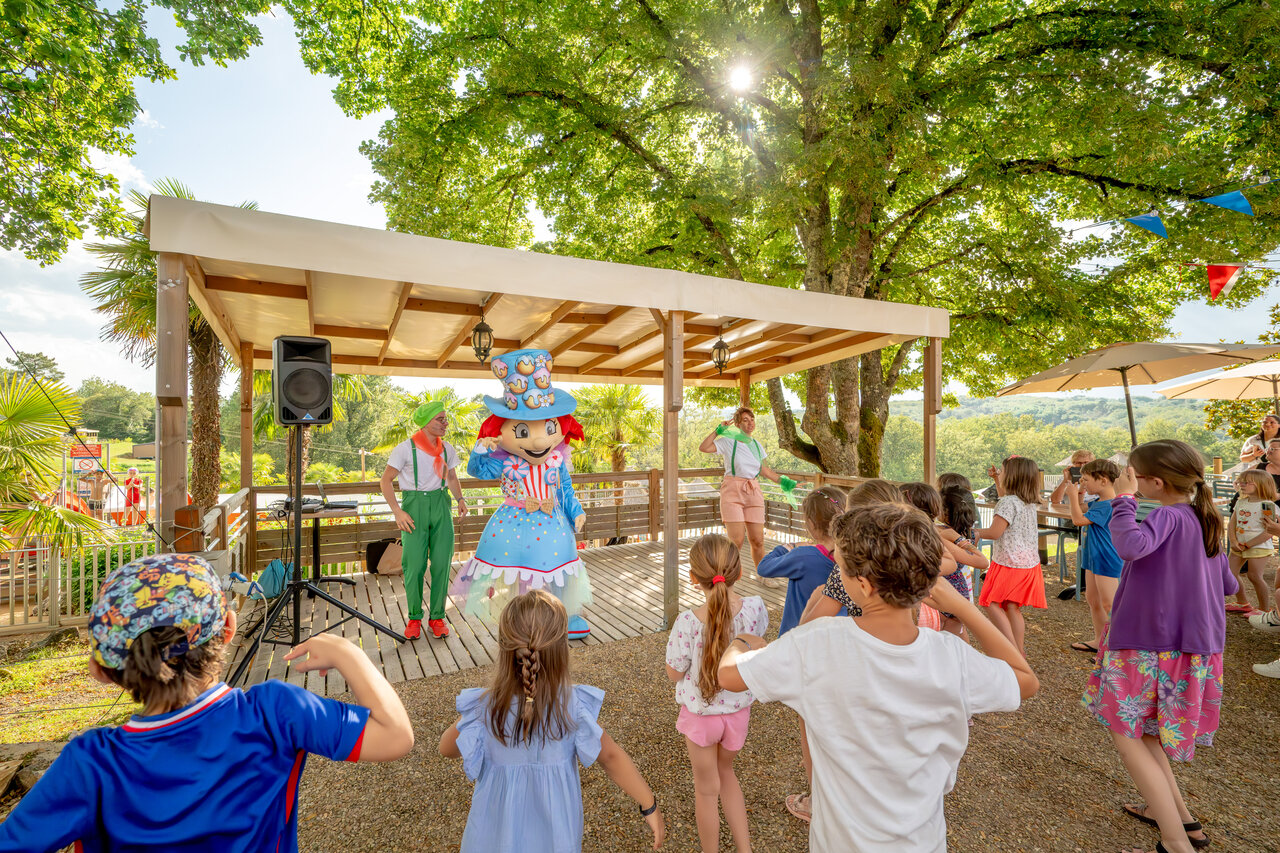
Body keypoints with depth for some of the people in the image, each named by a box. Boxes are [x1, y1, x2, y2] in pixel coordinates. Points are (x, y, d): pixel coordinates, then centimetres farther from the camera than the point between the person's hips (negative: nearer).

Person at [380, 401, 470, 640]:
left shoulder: (447, 448, 8)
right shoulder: (405, 448, -6)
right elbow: (386, 480, -3)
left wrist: (460, 499, 2)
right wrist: (397, 512, -12)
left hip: (440, 504, 4)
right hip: (414, 505, -3)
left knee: (442, 563, 2)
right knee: (414, 564, -3)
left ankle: (437, 617, 15)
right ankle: (414, 618, 15)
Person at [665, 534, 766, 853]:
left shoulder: (688, 622, -32)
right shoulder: (755, 608, -22)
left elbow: (674, 673, -15)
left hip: (700, 713, -3)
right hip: (738, 710, 4)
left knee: (706, 788, 22)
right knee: (725, 771, 32)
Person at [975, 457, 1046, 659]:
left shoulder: (1008, 502, -19)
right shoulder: (1030, 504, 9)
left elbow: (995, 532, -20)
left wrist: (976, 532, -4)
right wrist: (998, 482, 27)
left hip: (1009, 563, -9)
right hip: (1028, 561, 9)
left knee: (992, 604, -1)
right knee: (1013, 608, 13)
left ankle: (1014, 649, -5)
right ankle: (1020, 653, 19)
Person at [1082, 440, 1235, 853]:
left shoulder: (1167, 517, -18)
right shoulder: (1206, 521, 8)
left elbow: (1130, 545, -39)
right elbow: (1227, 585, 17)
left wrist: (1123, 499, -27)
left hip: (1150, 645, -9)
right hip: (1196, 645, 9)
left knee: (1124, 732, 0)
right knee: (1142, 730, 23)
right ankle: (1178, 815, 33)